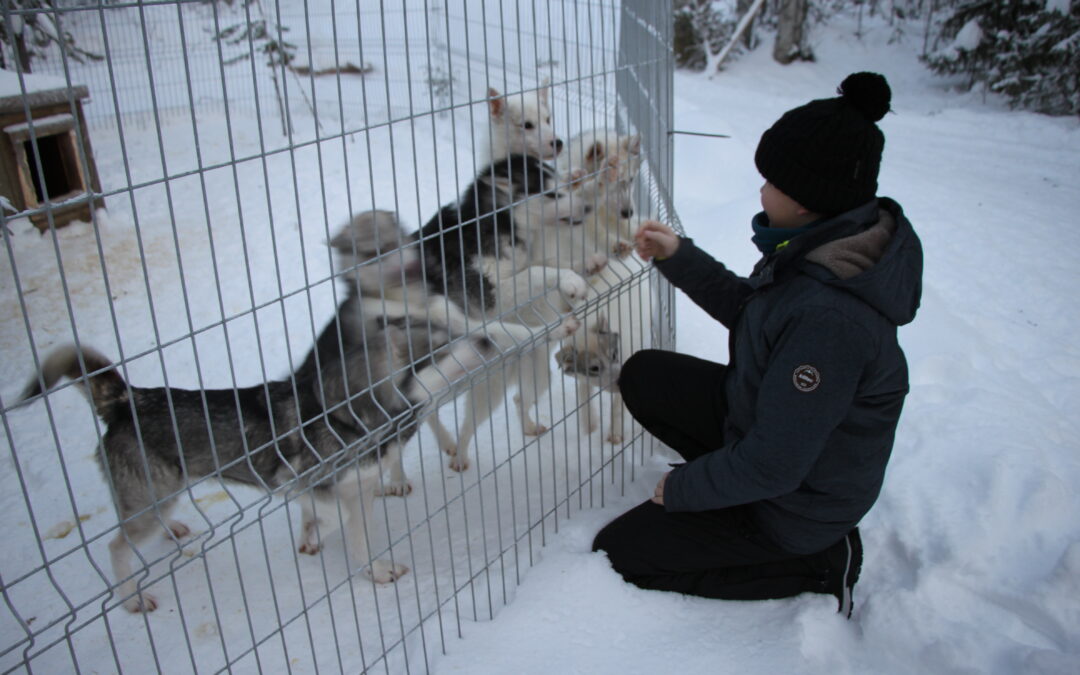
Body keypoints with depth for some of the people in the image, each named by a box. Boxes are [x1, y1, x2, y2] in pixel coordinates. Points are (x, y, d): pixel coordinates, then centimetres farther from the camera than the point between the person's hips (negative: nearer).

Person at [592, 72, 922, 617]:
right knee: (642, 376, 11)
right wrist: (678, 258, -1)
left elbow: (772, 466, -30)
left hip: (796, 502, -9)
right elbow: (749, 309, 9)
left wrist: (683, 486, -14)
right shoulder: (826, 245, -9)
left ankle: (817, 565, 4)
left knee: (616, 551, 2)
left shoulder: (831, 317, -38)